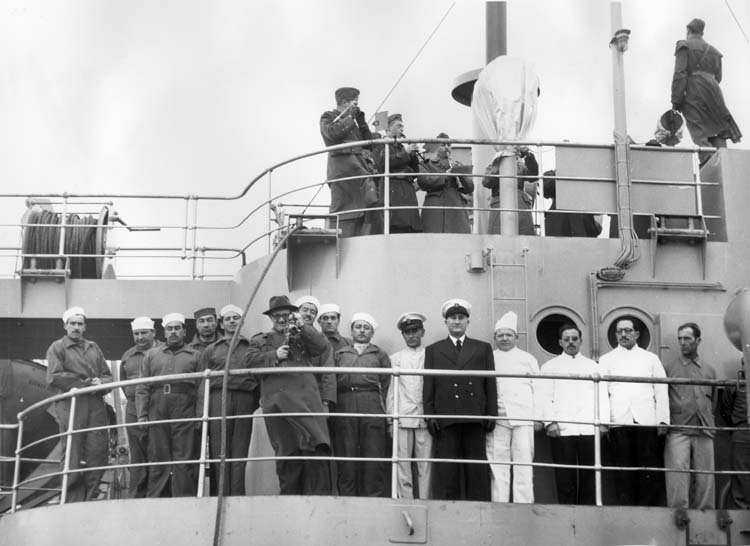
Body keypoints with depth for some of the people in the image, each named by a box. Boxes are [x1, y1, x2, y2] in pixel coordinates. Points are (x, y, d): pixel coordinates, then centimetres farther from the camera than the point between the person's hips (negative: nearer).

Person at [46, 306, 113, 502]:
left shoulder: (93, 348, 22)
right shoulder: (57, 348, 6)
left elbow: (108, 376, 19)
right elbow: (53, 378, -7)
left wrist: (100, 383, -5)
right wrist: (85, 383, -9)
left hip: (96, 407, 5)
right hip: (71, 407, -4)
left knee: (99, 453, -3)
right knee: (73, 458, -4)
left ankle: (89, 499, 6)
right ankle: (74, 502, 1)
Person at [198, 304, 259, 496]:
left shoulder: (251, 348, 16)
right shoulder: (211, 350, 18)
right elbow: (202, 381, 11)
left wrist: (255, 402, -1)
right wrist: (202, 409, -1)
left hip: (244, 400, 0)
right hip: (218, 399, 0)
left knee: (240, 451, -5)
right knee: (219, 450, -5)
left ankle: (237, 496, -6)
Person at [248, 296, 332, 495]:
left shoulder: (303, 336, 23)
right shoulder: (260, 340, 22)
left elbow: (322, 346, 6)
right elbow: (253, 361, 6)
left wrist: (302, 326, 2)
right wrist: (274, 355, -5)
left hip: (306, 397, 0)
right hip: (278, 401, 0)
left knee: (315, 449, -13)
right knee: (286, 453, 0)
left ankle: (318, 497, -14)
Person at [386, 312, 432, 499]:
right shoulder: (395, 359, 14)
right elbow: (391, 389, 12)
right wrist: (390, 417, 4)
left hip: (425, 417, -1)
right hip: (402, 417, 1)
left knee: (425, 465, -3)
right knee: (402, 464, -3)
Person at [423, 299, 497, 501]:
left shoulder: (483, 349, 17)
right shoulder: (433, 350, 16)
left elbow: (491, 384, 12)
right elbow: (428, 386, 10)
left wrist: (491, 414, 2)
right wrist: (430, 415, -1)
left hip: (475, 417, 1)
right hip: (445, 419, -1)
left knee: (477, 471, 0)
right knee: (446, 473, -4)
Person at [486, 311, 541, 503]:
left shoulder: (527, 359, 17)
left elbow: (536, 388, 13)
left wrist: (537, 417, 4)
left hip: (523, 417, 0)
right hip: (497, 417, 0)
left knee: (524, 463, -5)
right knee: (498, 464, -3)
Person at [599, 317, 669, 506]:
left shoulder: (651, 359, 18)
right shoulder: (606, 360, 16)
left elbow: (661, 390, 12)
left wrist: (663, 420, 1)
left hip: (646, 421, 0)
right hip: (618, 422, 0)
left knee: (649, 473, -6)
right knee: (623, 474, -4)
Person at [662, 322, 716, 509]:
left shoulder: (709, 371, 17)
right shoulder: (669, 368, 8)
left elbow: (713, 403, 21)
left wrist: (712, 427, 13)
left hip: (704, 433, 3)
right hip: (678, 432, -3)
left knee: (705, 480, 1)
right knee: (677, 479, -11)